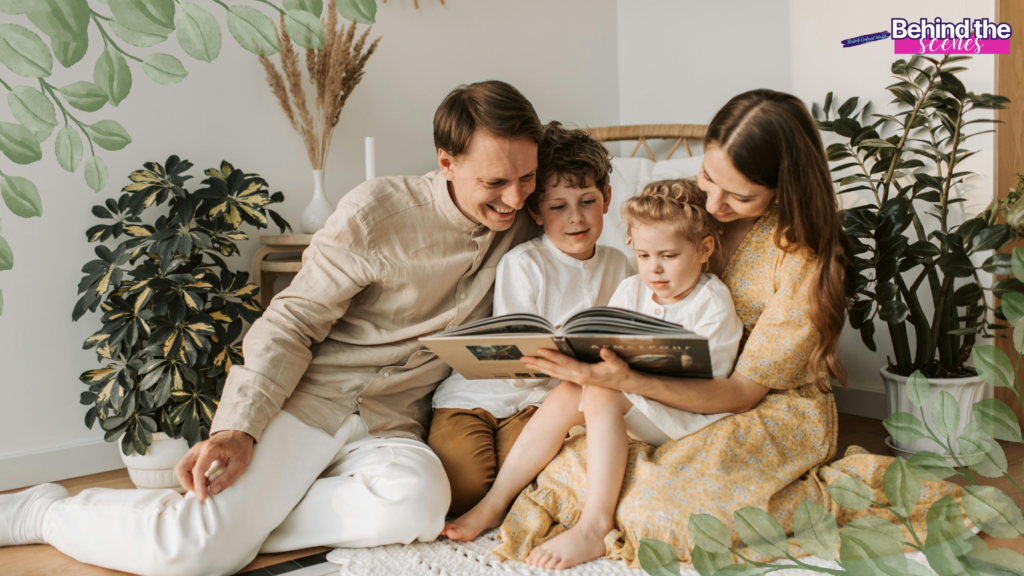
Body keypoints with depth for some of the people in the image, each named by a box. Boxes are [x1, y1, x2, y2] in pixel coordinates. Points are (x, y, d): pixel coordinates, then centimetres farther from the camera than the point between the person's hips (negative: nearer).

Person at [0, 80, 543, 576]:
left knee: (418, 502, -32)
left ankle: (242, 520, -13)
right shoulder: (378, 210, -8)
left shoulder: (519, 229, 6)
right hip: (305, 393, -3)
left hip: (388, 427, 4)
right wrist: (241, 427, -20)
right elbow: (292, 322, -7)